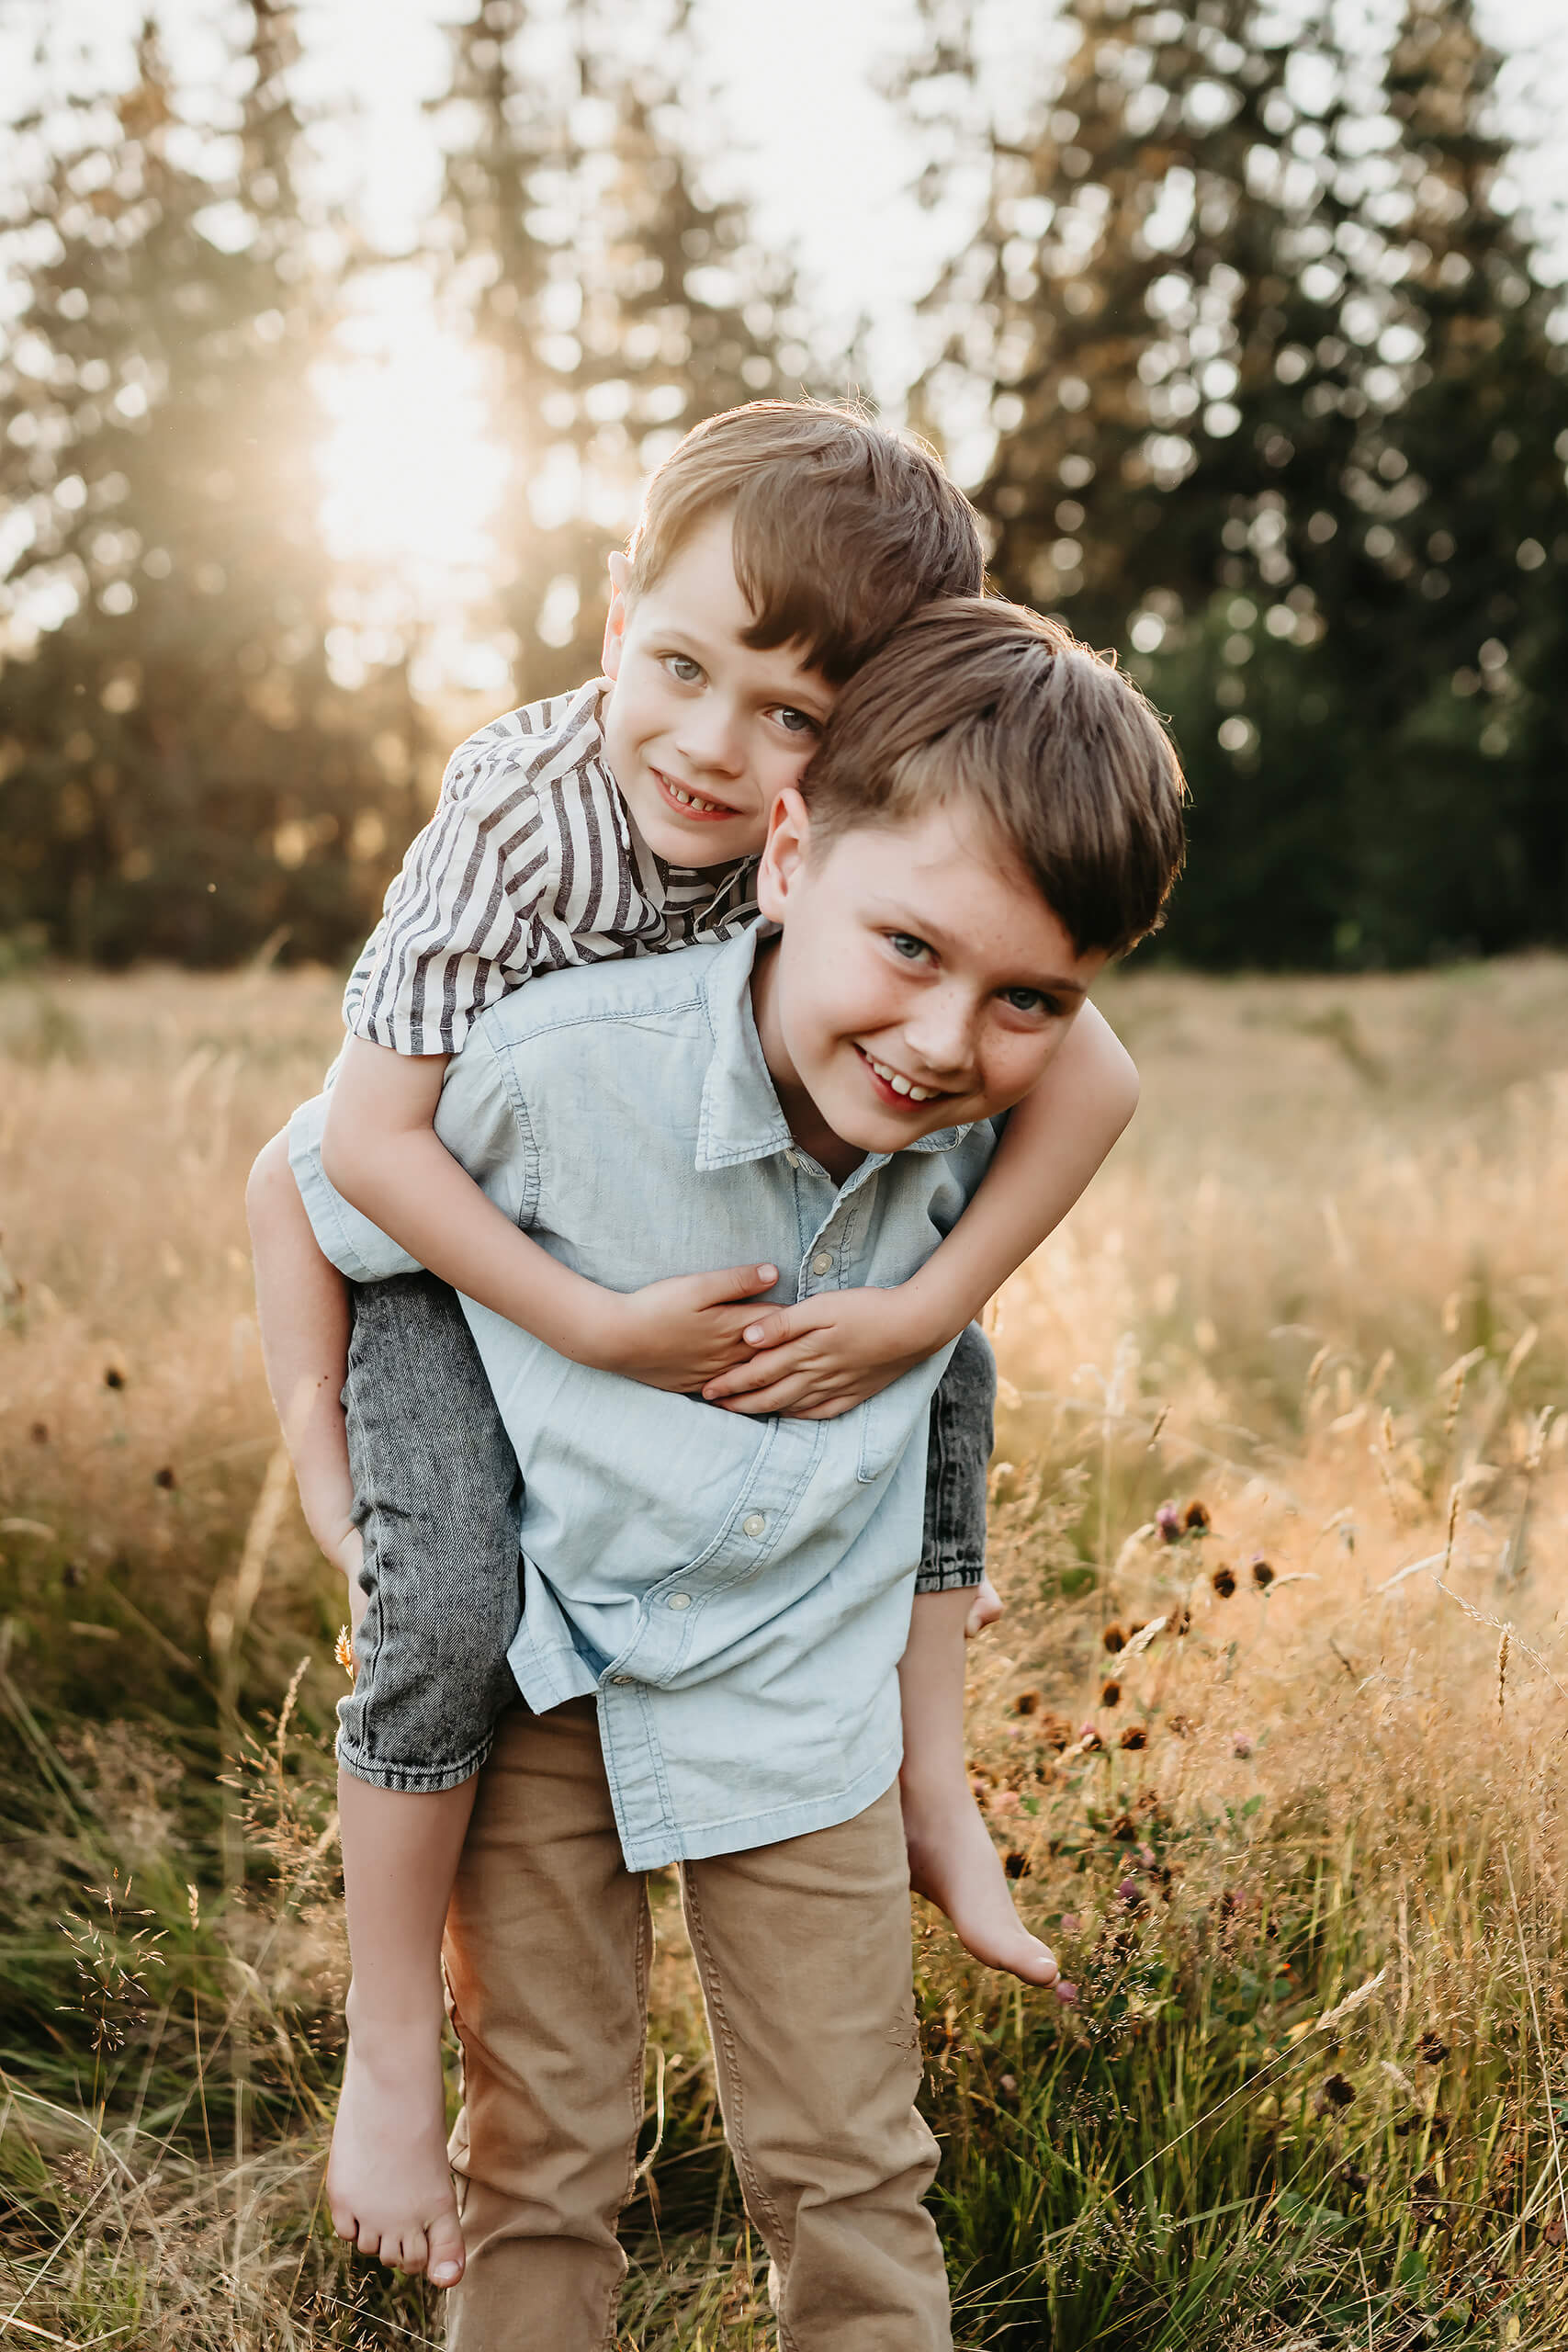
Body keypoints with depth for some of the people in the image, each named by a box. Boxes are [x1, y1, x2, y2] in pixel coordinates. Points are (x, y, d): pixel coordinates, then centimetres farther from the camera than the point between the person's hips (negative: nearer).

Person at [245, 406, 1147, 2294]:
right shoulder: (514, 817, -33)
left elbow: (1091, 1076, -21)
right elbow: (364, 1141, -31)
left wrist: (916, 1311, -28)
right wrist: (598, 1329, -34)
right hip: (445, 1250, -5)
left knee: (953, 1370, 4)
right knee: (443, 1603, -23)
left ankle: (929, 1785, 16)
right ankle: (391, 2052, -2)